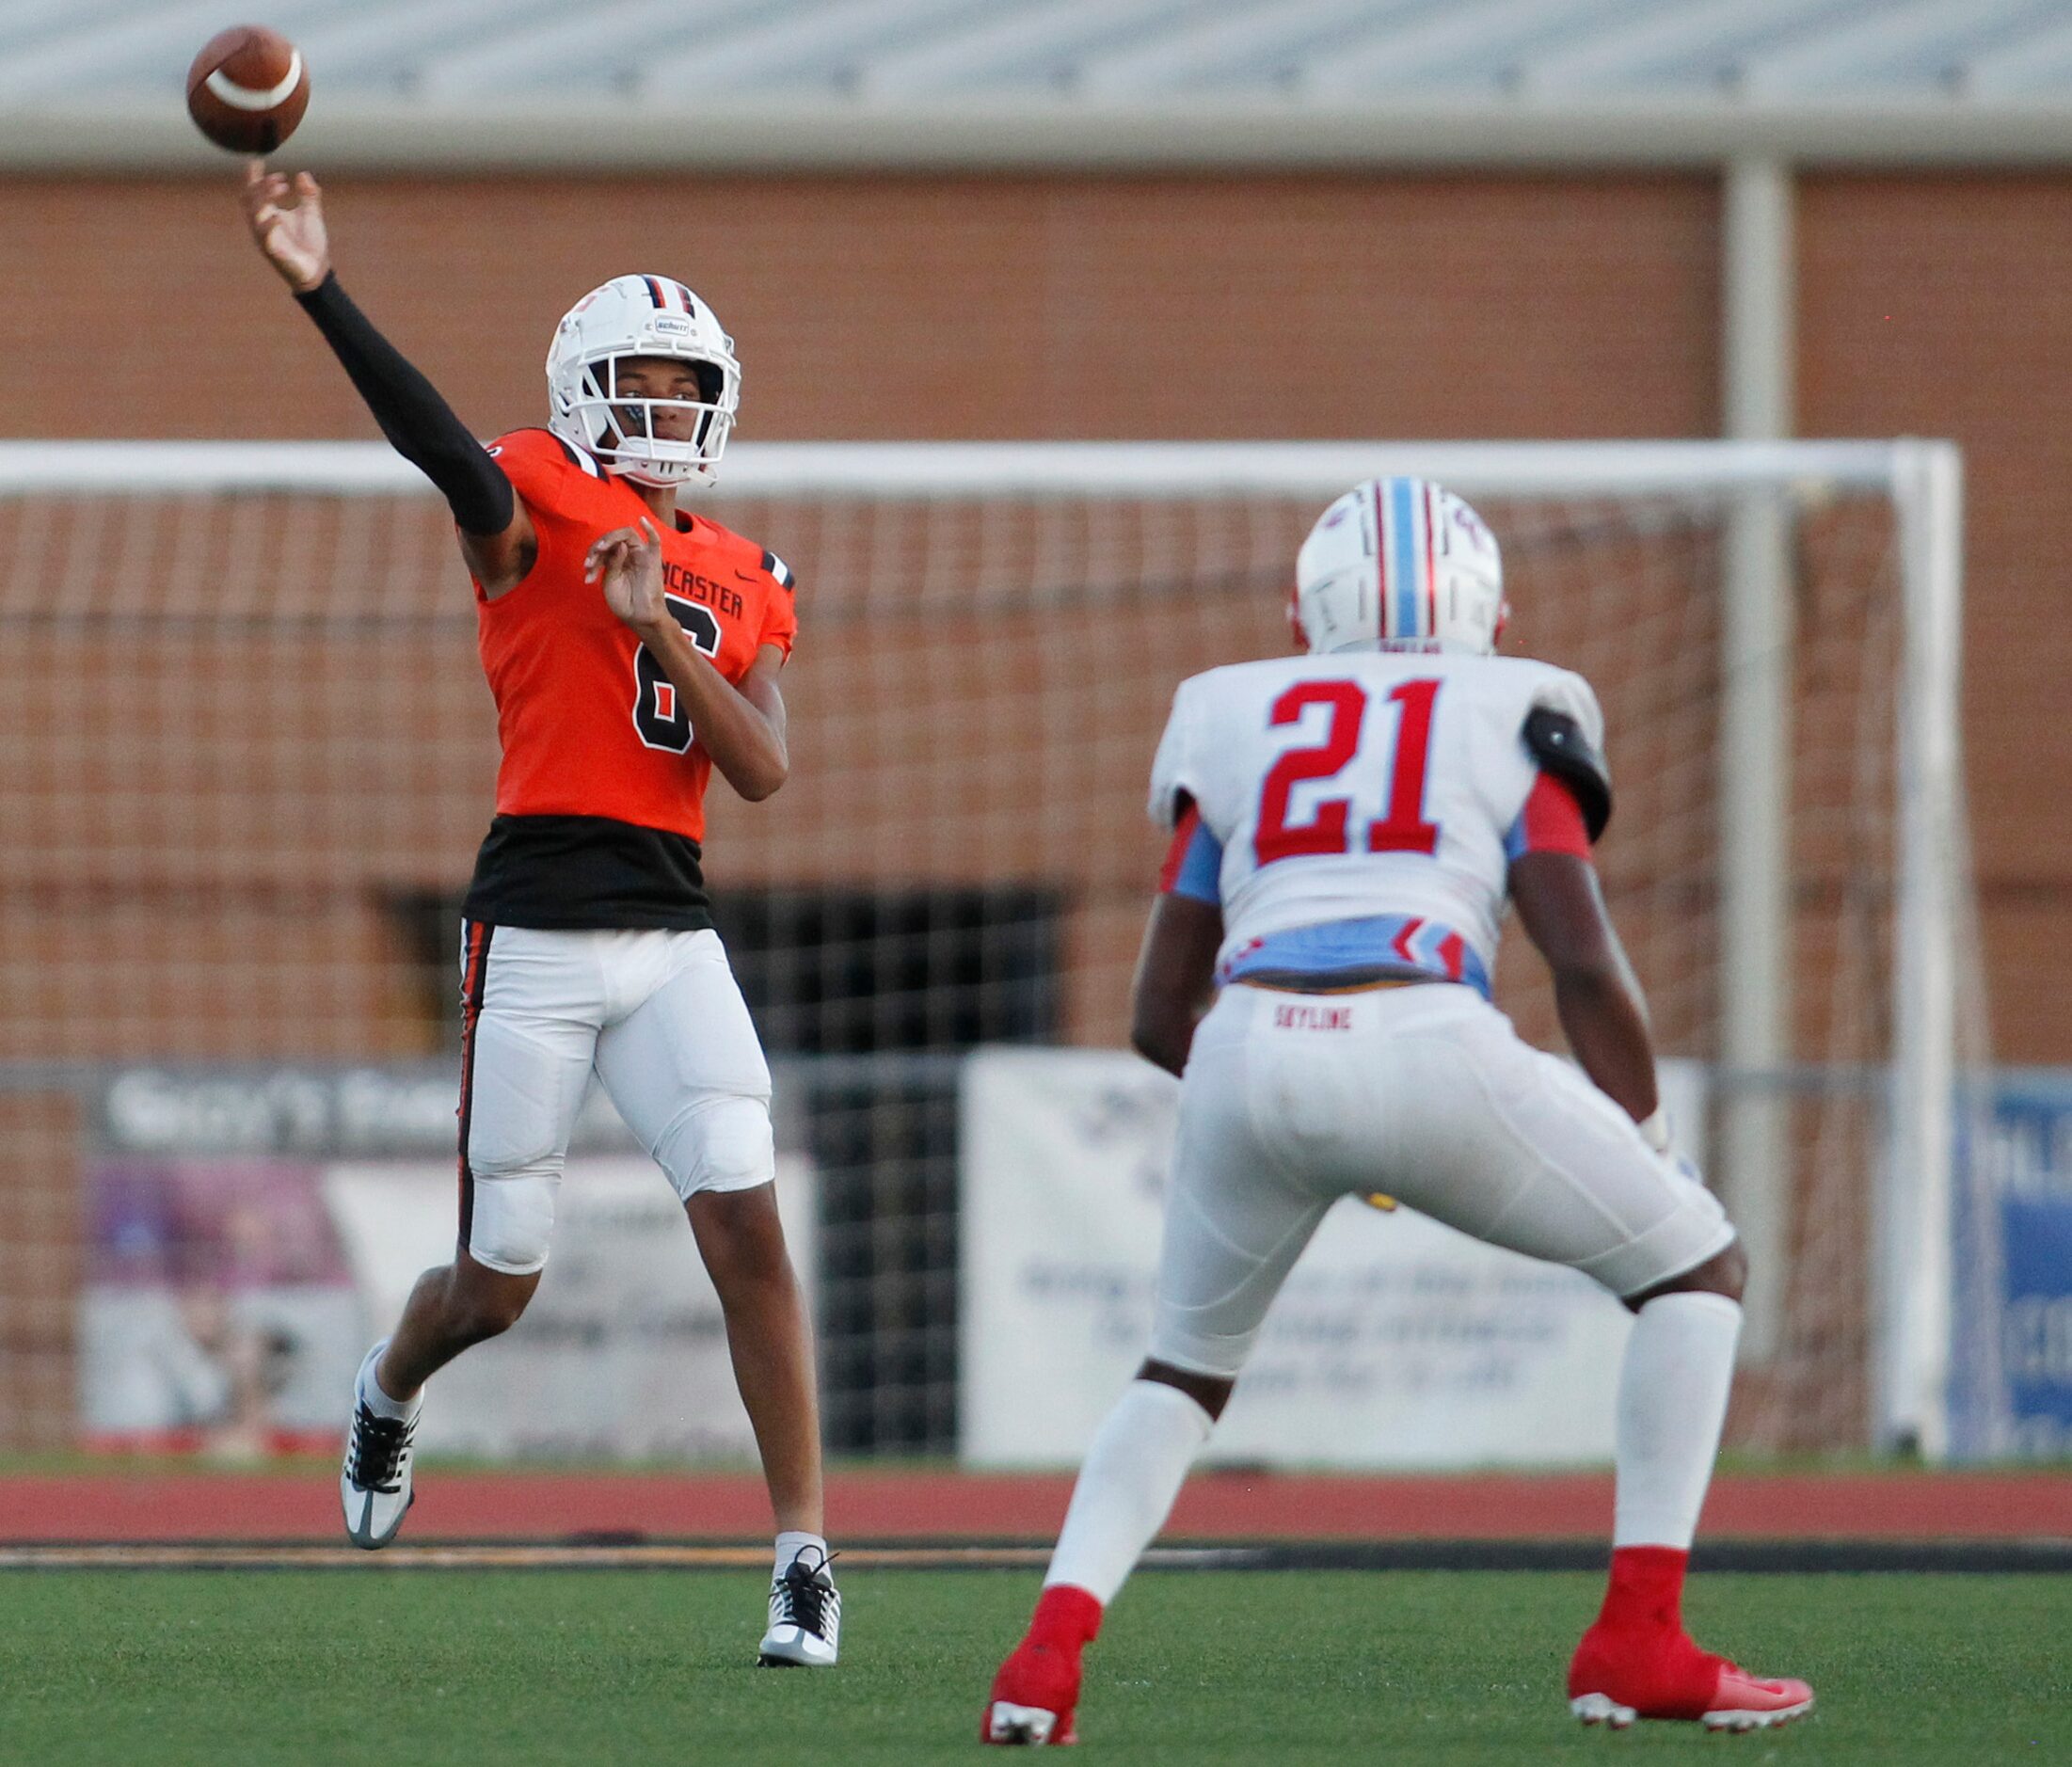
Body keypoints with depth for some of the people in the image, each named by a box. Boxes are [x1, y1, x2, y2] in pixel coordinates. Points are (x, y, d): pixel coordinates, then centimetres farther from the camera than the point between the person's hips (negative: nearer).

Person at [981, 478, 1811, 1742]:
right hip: (1428, 1049, -3)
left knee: (1187, 1367, 29)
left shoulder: (1235, 723, 25)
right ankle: (1639, 1639, 7)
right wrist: (1652, 1145, 22)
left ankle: (1051, 1646, 5)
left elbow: (1161, 1011, 24)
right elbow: (1586, 965, 7)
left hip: (1247, 1058, 3)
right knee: (1699, 1269, 19)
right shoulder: (1515, 719, 18)